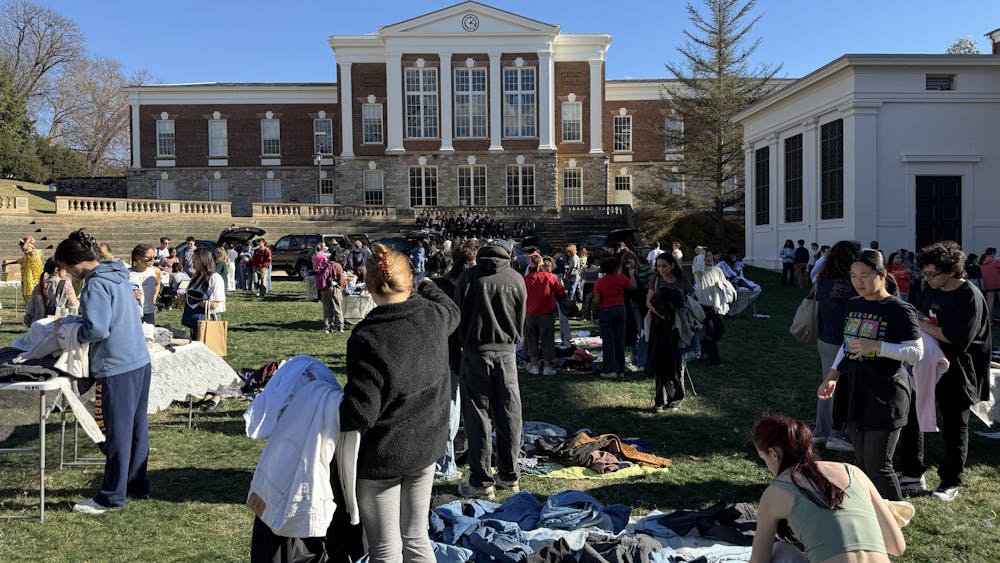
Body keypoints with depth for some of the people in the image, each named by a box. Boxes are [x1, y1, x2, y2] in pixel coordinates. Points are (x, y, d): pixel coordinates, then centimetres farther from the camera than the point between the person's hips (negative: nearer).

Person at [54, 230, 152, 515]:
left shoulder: (96, 285, -17)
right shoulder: (119, 275, 12)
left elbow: (97, 329, -24)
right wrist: (79, 319, 16)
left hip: (117, 368, -9)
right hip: (141, 362, 9)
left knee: (116, 433, 2)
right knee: (136, 427, 17)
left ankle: (111, 497, 14)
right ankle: (137, 483, 29)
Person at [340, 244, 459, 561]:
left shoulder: (367, 339, -25)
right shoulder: (435, 316, -7)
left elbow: (360, 414, -23)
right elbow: (451, 309, 21)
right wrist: (429, 287, 39)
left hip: (382, 456, -6)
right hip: (426, 449, 6)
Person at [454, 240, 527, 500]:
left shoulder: (470, 276, -5)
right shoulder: (517, 279, 1)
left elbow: (459, 315, 1)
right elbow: (520, 321, 8)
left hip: (476, 351, -3)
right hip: (507, 352, 3)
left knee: (478, 415, 2)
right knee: (508, 414, 11)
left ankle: (482, 482, 6)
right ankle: (509, 476, 22)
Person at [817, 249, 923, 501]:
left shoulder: (899, 310, -11)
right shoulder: (853, 305, 10)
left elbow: (916, 353, -14)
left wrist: (877, 346, -25)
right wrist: (832, 376, 7)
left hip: (884, 394, -6)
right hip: (854, 390, 7)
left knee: (877, 465, -4)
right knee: (862, 463, 12)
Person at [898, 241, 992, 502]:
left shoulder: (970, 297, -18)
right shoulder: (931, 290, 4)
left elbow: (956, 339, -26)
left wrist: (921, 324, -18)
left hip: (955, 374, -7)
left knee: (954, 428, 8)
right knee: (910, 418, 10)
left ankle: (950, 482, 24)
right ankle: (912, 475, 24)